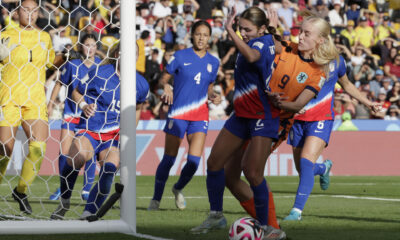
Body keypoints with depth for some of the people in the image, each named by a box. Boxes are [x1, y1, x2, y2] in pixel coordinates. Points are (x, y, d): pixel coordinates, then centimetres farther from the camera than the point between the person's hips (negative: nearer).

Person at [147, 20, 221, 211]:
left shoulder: (213, 62, 10)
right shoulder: (180, 56, 0)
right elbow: (164, 78, 3)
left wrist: (213, 97, 0)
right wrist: (166, 87, -19)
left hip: (200, 116, 3)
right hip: (178, 113, -3)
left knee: (194, 160, -8)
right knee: (169, 159, -3)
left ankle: (178, 189, 21)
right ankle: (156, 199, 11)